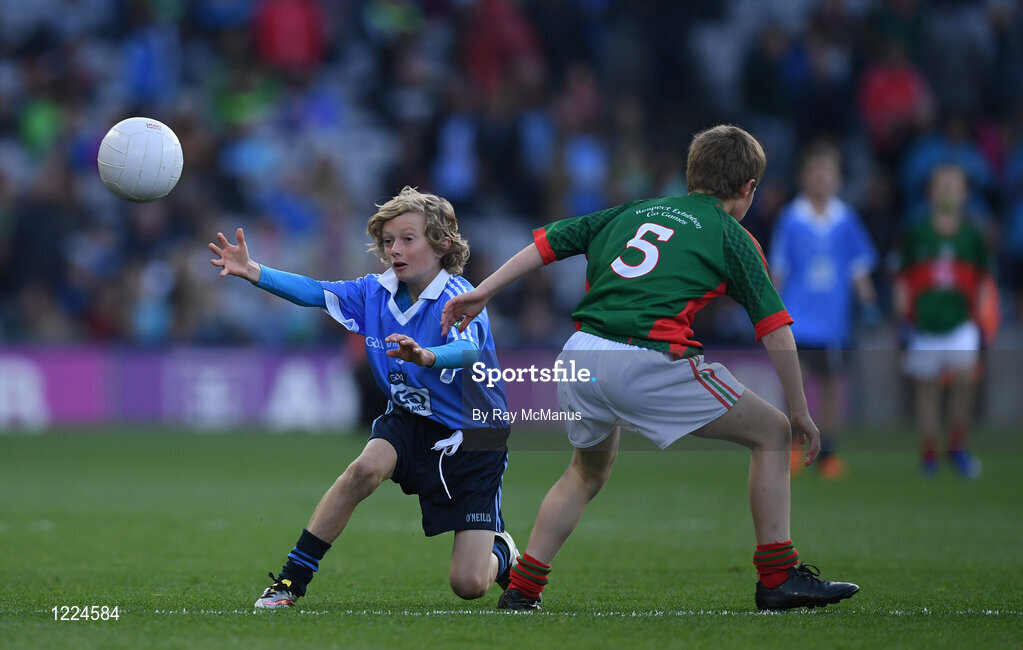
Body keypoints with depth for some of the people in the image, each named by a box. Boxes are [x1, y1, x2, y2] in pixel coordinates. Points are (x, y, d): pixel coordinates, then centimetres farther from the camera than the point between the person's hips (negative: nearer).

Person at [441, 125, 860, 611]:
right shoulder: (732, 237, 11)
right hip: (649, 364, -6)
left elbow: (548, 242, 19)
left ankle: (522, 589, 25)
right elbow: (775, 329, 8)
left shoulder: (632, 212, 25)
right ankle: (779, 579, 5)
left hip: (580, 353, 6)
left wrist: (483, 292, 22)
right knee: (772, 433, 9)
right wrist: (800, 412, 15)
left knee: (588, 471, 32)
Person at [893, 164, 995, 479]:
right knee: (926, 388, 6)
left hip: (961, 323, 0)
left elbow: (983, 282, 11)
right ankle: (928, 453, 19)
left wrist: (983, 320, 7)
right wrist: (903, 321, 0)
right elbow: (902, 281, 4)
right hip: (923, 324, 0)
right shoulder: (916, 234, 0)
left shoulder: (972, 235, 4)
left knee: (965, 379, -17)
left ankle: (958, 446, -1)